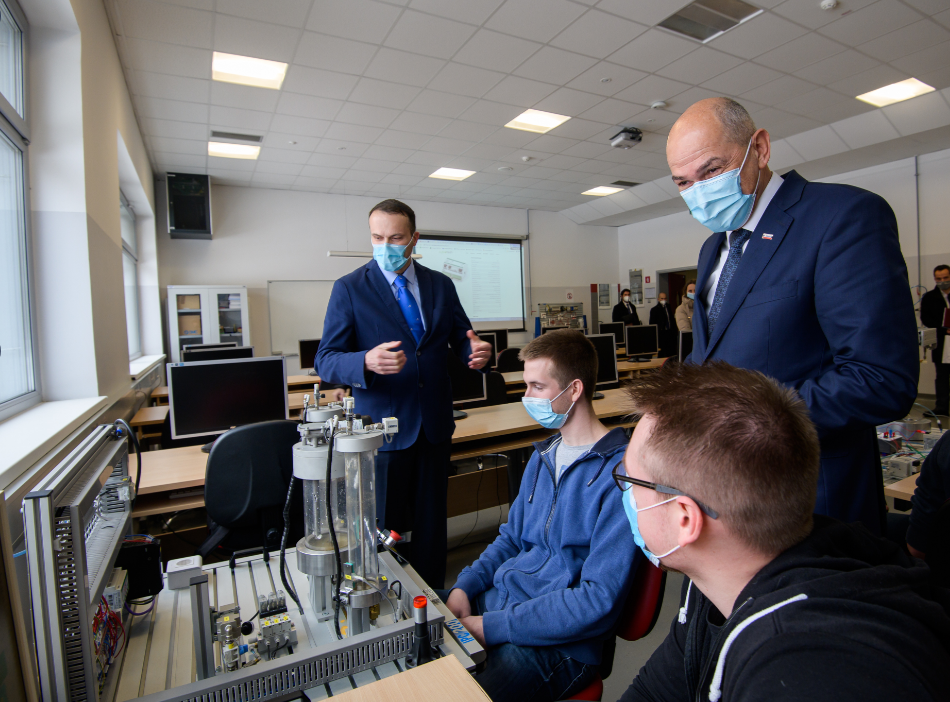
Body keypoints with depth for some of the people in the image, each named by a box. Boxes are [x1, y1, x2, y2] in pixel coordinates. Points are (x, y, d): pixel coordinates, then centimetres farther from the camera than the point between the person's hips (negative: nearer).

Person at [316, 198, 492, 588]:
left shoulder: (441, 285, 6)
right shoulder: (349, 289, -5)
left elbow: (461, 339, 10)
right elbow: (326, 361, -10)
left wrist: (476, 351, -15)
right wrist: (367, 362, -32)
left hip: (434, 425, 4)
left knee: (432, 523, 17)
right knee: (383, 528, 8)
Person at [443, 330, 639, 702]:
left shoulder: (619, 474, -19)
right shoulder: (543, 456, 9)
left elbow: (599, 600, -20)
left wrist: (492, 627, -19)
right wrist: (463, 588, 0)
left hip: (554, 642, -7)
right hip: (494, 599, 7)